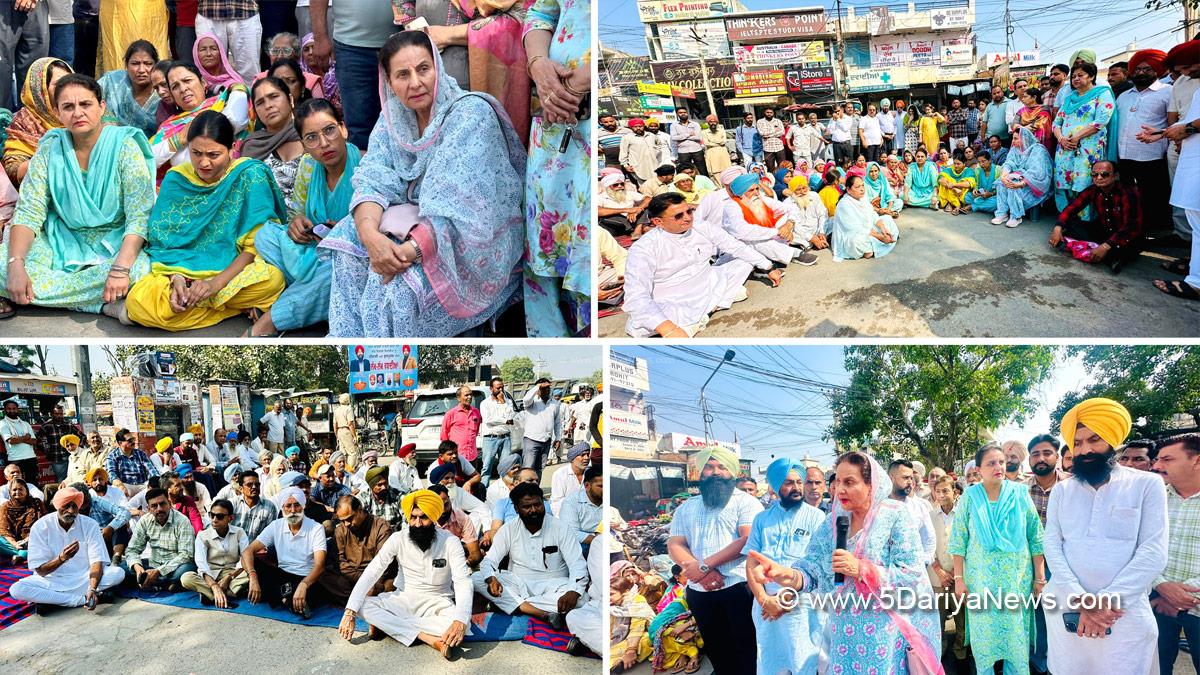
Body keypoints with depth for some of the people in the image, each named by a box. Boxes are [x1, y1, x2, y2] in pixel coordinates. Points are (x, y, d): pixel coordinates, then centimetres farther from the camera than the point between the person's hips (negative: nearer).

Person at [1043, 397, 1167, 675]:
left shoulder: (1147, 485, 0)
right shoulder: (1061, 491, 10)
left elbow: (1153, 552, -8)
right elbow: (1052, 546, 1)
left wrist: (1107, 601, -15)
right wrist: (1081, 600, -14)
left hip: (1125, 615, -3)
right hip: (1065, 610, 3)